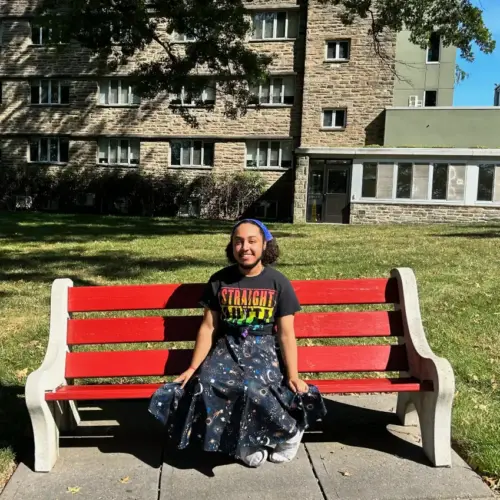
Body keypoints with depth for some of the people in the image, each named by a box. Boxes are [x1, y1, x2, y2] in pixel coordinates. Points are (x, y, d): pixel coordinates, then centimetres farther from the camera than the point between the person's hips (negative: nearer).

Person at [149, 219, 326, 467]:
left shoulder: (278, 283, -4)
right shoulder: (219, 280, 1)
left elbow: (286, 333, -5)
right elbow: (208, 327, 4)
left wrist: (293, 376, -12)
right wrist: (193, 367, 0)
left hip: (264, 348, -2)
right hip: (227, 346, 3)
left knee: (253, 388, -33)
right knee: (206, 384, -28)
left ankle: (287, 431, -2)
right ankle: (245, 441, -7)